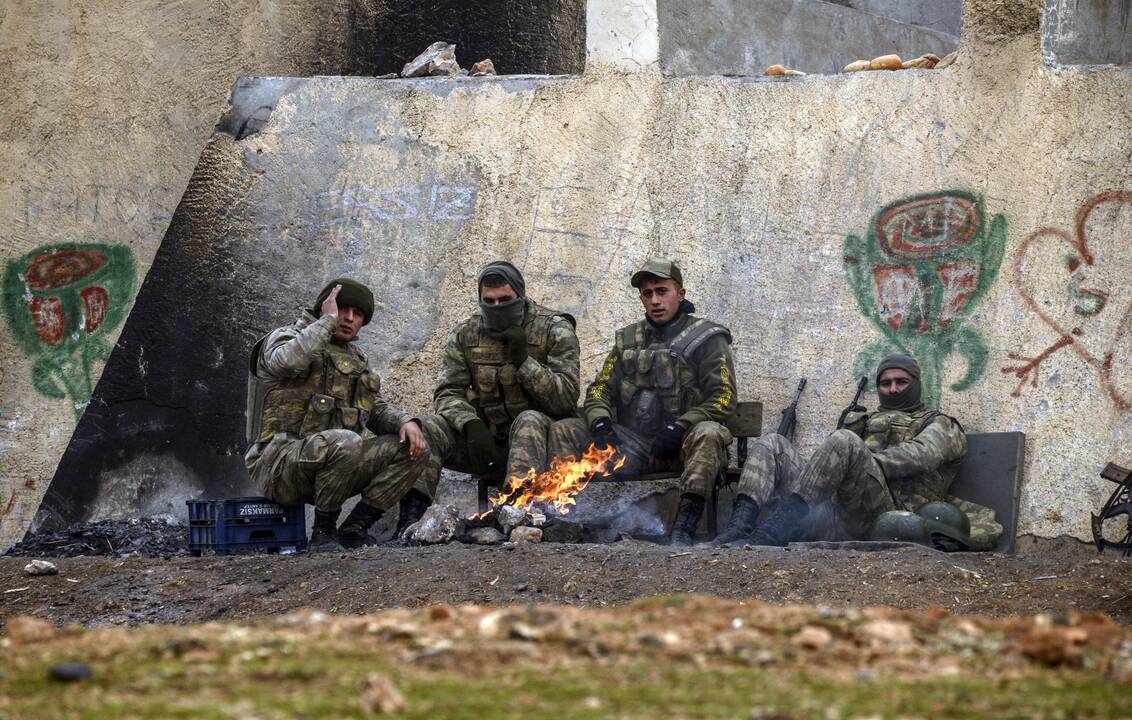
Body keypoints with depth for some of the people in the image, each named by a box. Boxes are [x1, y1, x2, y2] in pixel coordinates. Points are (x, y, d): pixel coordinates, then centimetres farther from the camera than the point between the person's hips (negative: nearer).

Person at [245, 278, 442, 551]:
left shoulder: (355, 358, 22)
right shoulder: (285, 338, -1)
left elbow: (377, 410, 22)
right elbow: (288, 361, -26)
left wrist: (406, 422, -2)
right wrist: (327, 321, -13)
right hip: (282, 461, -8)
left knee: (413, 448, -5)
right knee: (346, 443, -37)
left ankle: (354, 529, -6)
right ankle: (323, 533, -19)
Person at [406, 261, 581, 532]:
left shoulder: (555, 330, -4)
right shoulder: (465, 334, 5)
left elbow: (566, 397, -10)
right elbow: (447, 393, -1)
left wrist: (523, 360, -22)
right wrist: (471, 424, -23)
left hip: (538, 438, -3)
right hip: (485, 438, 3)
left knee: (529, 421, -37)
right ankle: (410, 515, -39)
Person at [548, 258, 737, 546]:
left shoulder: (707, 339, 1)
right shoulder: (629, 339, 17)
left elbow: (723, 398, -9)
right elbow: (599, 389, 14)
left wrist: (678, 429, -20)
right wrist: (601, 425, -8)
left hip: (682, 446, -5)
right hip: (633, 447, 5)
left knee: (708, 434, -39)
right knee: (562, 431, -8)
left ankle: (683, 528, -46)